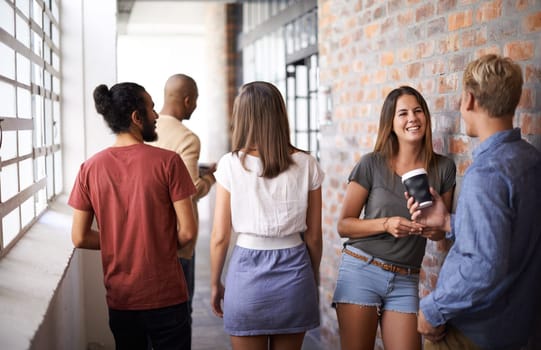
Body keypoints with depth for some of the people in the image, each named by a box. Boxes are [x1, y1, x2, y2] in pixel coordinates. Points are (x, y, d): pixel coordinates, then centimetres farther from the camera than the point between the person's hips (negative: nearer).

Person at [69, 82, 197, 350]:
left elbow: (80, 238, -2)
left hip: (119, 299, 4)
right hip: (166, 297, -3)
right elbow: (187, 232, -15)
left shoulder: (90, 168, -4)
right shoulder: (168, 161, -14)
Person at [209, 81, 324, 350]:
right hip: (294, 268, 2)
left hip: (247, 269, -2)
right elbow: (313, 235, 3)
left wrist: (215, 284, 9)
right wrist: (313, 278, 18)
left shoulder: (231, 165, -8)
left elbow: (220, 237, -5)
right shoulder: (306, 165, -2)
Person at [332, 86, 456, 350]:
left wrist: (434, 228, -11)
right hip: (361, 270, -2)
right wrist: (386, 224, -18)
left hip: (406, 281, 2)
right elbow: (343, 225, -3)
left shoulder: (443, 168, 2)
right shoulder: (371, 164, -5)